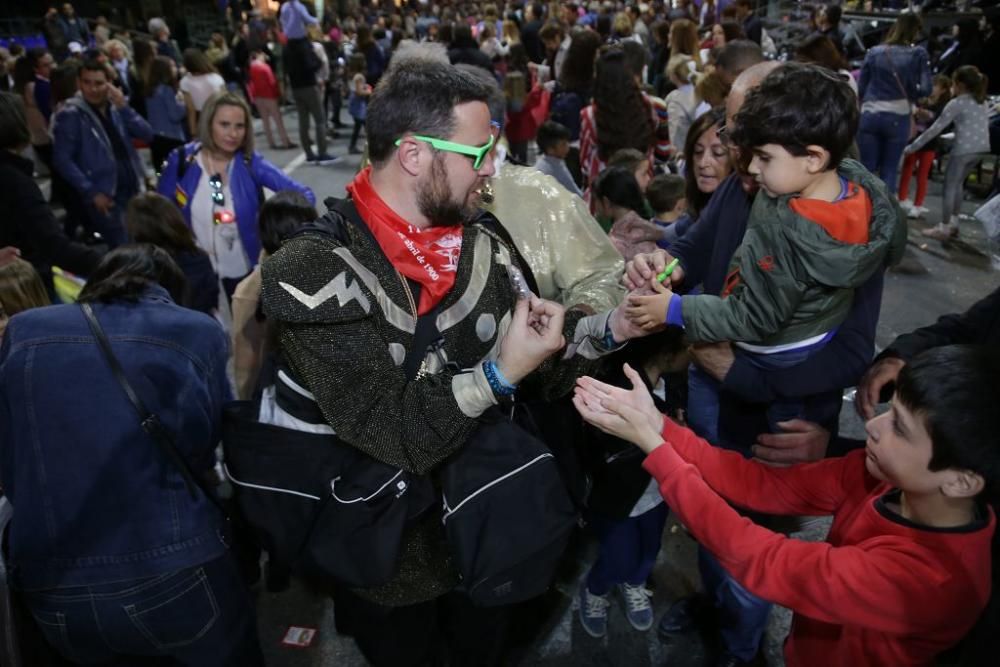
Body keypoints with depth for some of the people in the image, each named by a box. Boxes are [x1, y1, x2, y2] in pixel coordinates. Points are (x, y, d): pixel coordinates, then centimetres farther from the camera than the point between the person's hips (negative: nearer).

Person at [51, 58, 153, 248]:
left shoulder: (115, 109, 12)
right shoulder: (70, 115, -6)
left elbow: (147, 135, 0)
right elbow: (62, 159, -11)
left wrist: (123, 107, -12)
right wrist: (91, 192, -17)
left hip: (133, 192, 6)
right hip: (104, 197, -6)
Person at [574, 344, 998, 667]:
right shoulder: (888, 473, -18)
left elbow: (756, 559, -34)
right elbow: (767, 486, -17)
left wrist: (652, 444, -31)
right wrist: (657, 425, -26)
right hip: (814, 629, 5)